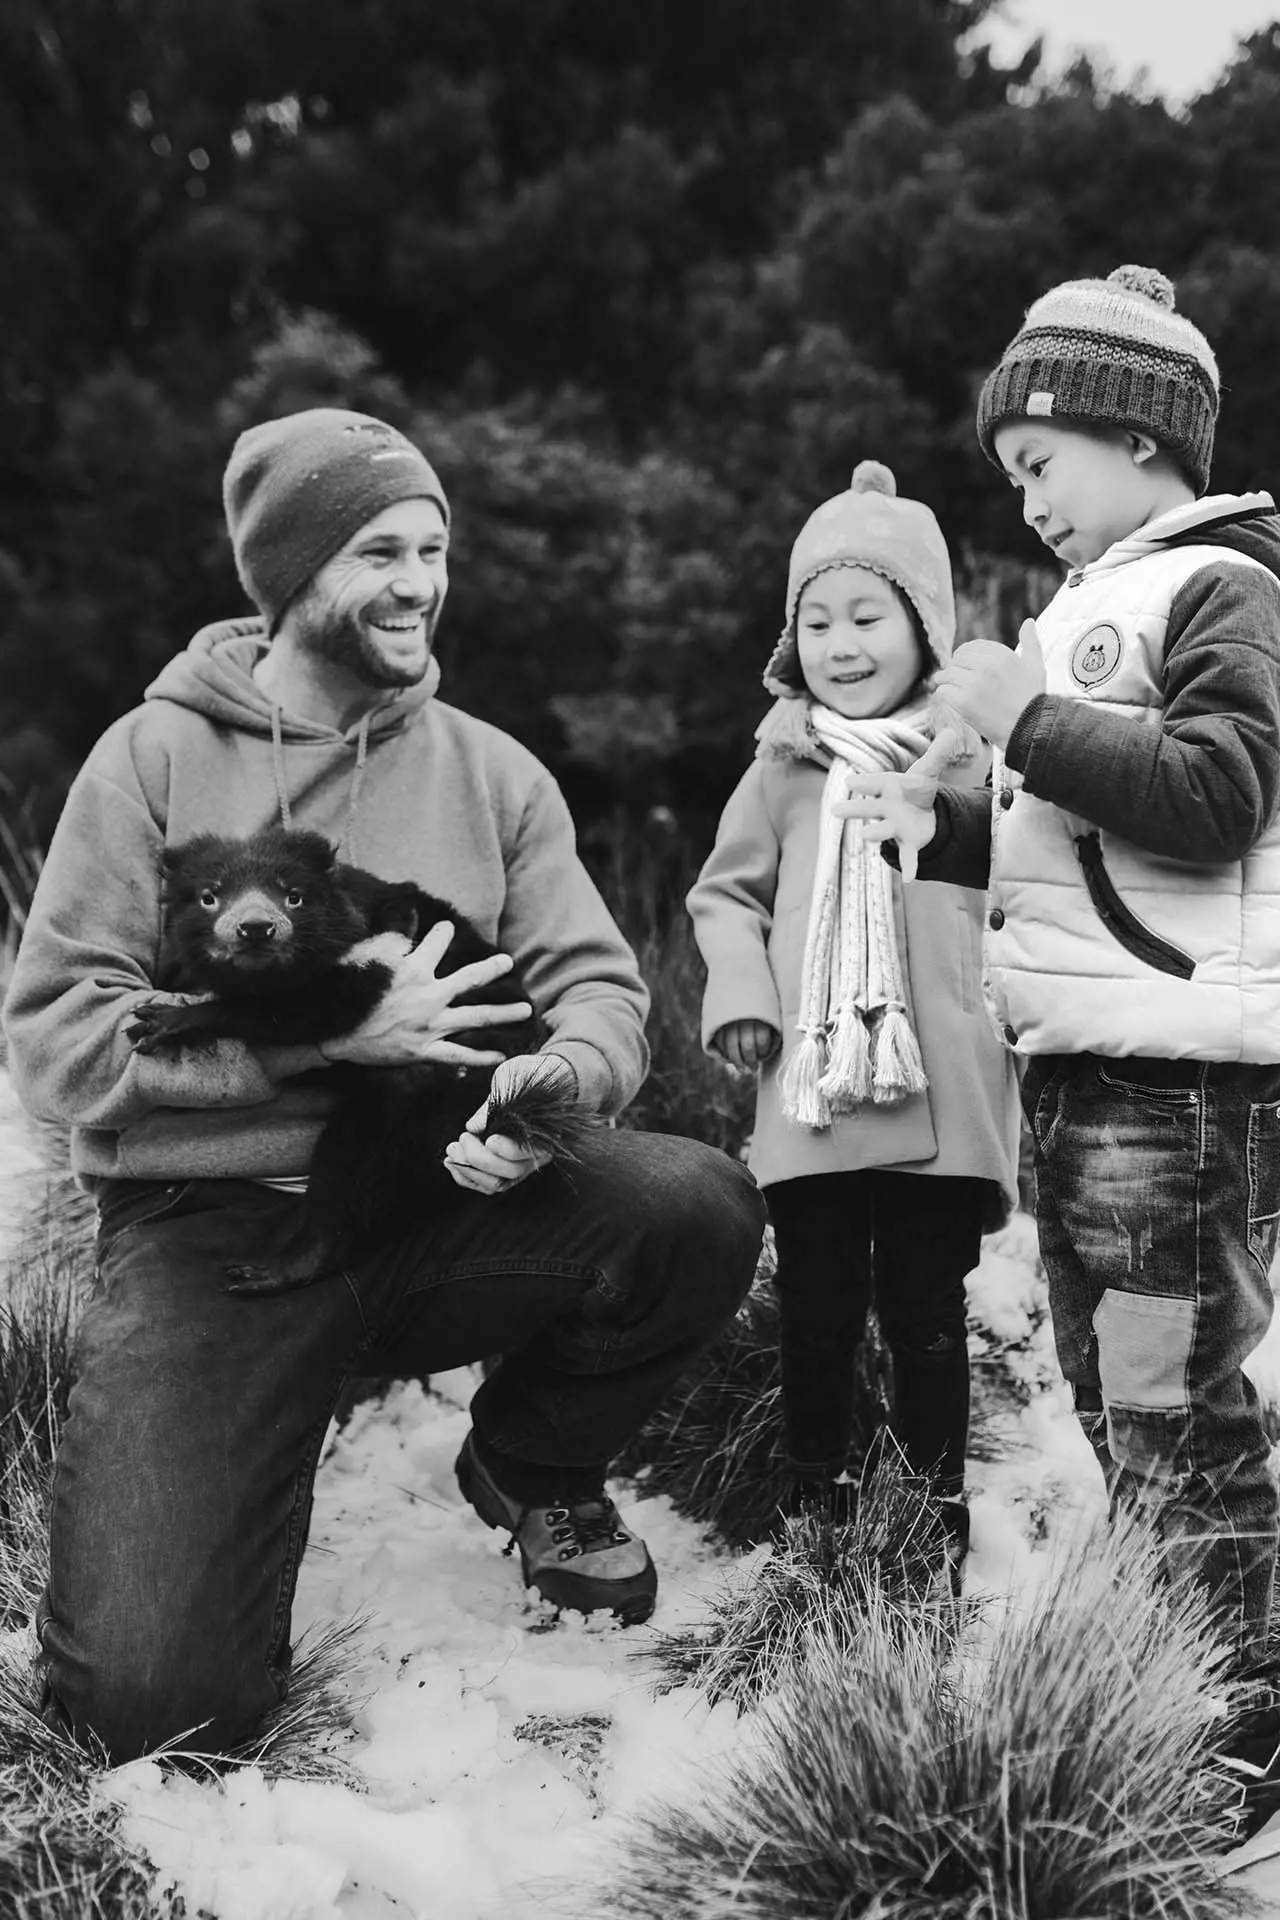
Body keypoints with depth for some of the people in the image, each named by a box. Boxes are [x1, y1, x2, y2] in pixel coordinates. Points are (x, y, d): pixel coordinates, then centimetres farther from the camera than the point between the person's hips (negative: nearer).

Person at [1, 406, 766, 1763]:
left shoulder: (490, 772, 7)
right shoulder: (157, 757, -2)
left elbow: (598, 986, 2)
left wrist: (554, 1083, -23)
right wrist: (332, 1031, -20)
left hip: (443, 1210, 3)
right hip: (208, 1232, -3)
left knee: (701, 1205, -25)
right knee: (155, 1696, -19)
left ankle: (532, 1468, 6)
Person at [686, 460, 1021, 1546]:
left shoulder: (973, 760, 3)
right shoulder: (784, 769, 8)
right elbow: (725, 893, 13)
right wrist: (739, 995, -1)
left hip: (944, 1092, -1)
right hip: (811, 1091, 2)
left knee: (927, 1307, 8)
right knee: (817, 1309, 10)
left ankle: (940, 1498, 23)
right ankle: (816, 1494, 26)